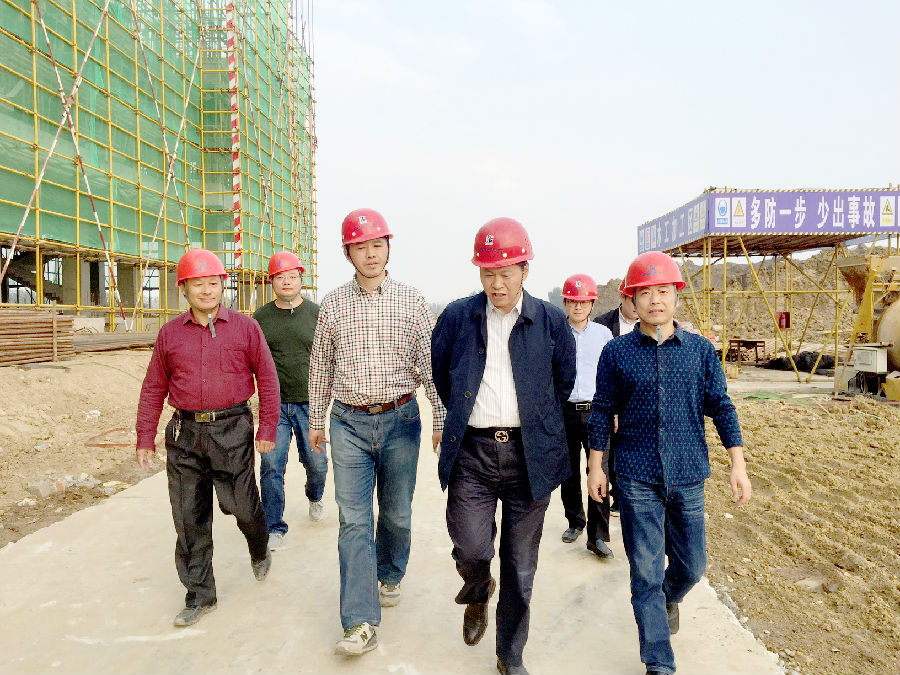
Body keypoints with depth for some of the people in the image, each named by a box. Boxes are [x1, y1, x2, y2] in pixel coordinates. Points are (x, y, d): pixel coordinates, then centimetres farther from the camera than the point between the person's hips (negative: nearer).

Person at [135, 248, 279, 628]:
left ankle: (259, 550, 40)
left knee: (242, 505, 4)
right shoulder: (170, 333, 6)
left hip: (232, 429, -2)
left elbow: (267, 379, 2)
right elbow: (153, 389, 12)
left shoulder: (245, 327, 0)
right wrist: (145, 438, 9)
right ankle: (199, 596, 23)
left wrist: (267, 428, -2)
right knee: (190, 518, 7)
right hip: (185, 433, 3)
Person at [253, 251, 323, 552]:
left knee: (316, 462, 10)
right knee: (271, 465, -3)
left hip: (309, 402, 0)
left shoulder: (317, 314, 2)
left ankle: (315, 496, 43)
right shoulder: (261, 318, 4)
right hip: (274, 404, 0)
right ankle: (274, 527, 12)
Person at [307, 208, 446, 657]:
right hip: (349, 423, 1)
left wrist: (442, 418, -3)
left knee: (396, 512, 13)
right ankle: (361, 623, 3)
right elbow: (320, 367, 11)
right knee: (354, 519, -2)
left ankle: (389, 576, 41)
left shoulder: (411, 300, 0)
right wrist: (316, 420, 14)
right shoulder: (333, 305, 4)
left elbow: (430, 362, 0)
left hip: (399, 420, 0)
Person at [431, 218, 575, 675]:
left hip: (529, 456, 0)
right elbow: (438, 372, 16)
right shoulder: (457, 317, 2)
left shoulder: (550, 321, 1)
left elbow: (563, 382, 14)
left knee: (520, 565, 8)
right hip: (472, 452, 0)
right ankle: (478, 592, 34)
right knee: (471, 547, -5)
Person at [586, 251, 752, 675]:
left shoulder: (700, 350, 3)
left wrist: (738, 464, 3)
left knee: (691, 566, 14)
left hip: (688, 478, 2)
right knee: (646, 573, 1)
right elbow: (603, 412, 4)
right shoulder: (616, 352, -1)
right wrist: (595, 467, 5)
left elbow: (721, 407, 7)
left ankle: (669, 598, 49)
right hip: (636, 480, -2)